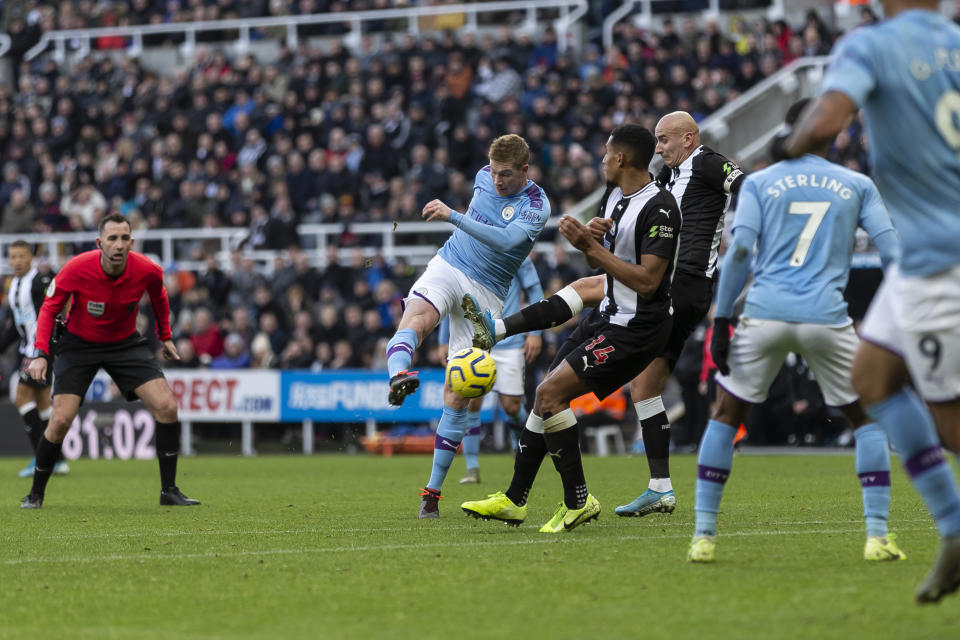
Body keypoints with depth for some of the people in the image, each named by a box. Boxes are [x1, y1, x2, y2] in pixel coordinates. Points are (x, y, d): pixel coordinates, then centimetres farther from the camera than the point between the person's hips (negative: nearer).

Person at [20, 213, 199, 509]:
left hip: (126, 343, 2)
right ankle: (36, 493, 7)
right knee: (61, 419, -14)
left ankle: (169, 490, -1)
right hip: (79, 343, -2)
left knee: (167, 406, -13)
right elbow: (49, 308, -12)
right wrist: (41, 354, -22)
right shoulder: (76, 269, -26)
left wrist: (166, 337, 13)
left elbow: (158, 297, 7)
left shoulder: (147, 271, -18)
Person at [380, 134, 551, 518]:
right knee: (417, 318, -35)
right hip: (448, 267, 3)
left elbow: (506, 240, -32)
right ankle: (399, 377, -66)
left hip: (486, 295, -3)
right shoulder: (485, 177, 3)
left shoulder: (536, 206, -14)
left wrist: (453, 216, -40)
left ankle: (433, 490, 1)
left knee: (457, 395, -6)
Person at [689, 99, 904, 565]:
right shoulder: (857, 186, 13)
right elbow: (891, 253, 5)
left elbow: (739, 250, -1)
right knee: (867, 417, 17)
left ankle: (704, 536, 10)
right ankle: (877, 536, 5)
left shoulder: (758, 182, 11)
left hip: (764, 314, 0)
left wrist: (721, 322, 0)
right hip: (827, 317, 0)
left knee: (725, 416, 16)